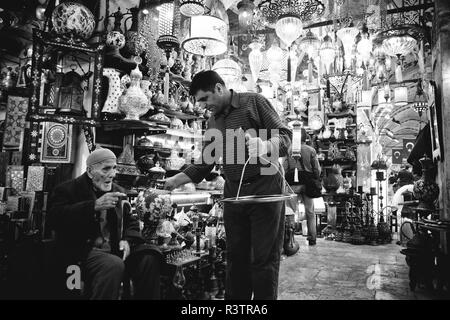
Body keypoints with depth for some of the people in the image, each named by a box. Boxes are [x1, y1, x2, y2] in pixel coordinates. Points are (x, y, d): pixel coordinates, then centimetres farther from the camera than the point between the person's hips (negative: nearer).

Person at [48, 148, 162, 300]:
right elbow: (55, 218, -15)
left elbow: (131, 222, 18)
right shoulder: (68, 189, 3)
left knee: (149, 256, -18)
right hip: (84, 250, -5)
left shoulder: (118, 191, 18)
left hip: (114, 249, 5)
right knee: (114, 265, -34)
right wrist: (94, 206, -24)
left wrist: (128, 240, -5)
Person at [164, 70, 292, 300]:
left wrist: (265, 146, -27)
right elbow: (204, 164, 17)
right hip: (233, 193, 5)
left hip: (265, 189, -5)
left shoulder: (254, 101, -1)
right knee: (235, 257, 12)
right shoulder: (212, 122, 15)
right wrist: (175, 181, 9)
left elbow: (285, 135, -7)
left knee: (264, 258, 1)